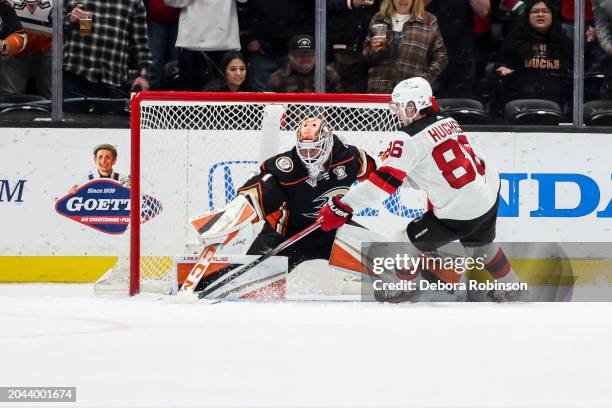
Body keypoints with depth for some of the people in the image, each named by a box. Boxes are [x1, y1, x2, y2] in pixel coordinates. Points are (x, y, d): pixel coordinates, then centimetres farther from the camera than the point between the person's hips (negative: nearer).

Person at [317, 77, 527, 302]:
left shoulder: (408, 138, -14)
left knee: (406, 243, 9)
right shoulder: (448, 122, 9)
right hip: (489, 197, 8)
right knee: (480, 245, 35)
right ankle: (510, 291, 49)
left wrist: (341, 207, -17)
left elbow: (384, 181, -19)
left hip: (459, 215, -8)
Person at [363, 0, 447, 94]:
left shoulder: (428, 21, 6)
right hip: (379, 90, 3)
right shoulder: (378, 19, 13)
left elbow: (439, 56, 6)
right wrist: (373, 51, -3)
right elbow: (366, 51, 21)